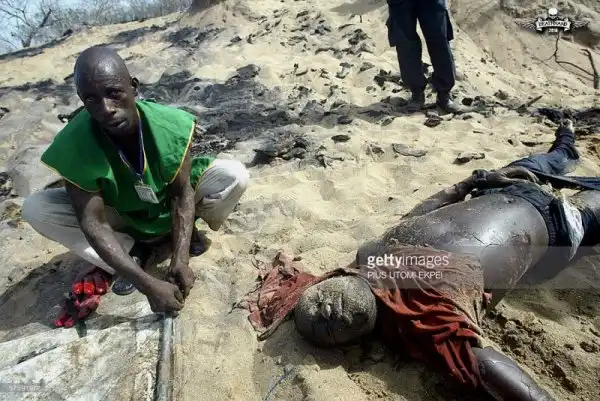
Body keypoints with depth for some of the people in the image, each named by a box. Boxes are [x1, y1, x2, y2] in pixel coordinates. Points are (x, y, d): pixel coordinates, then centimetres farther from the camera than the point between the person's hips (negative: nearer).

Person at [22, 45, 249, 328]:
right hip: (119, 216, 0)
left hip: (168, 204, 0)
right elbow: (93, 223, -29)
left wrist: (180, 260, -31)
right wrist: (148, 285, -36)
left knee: (235, 175, -25)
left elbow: (182, 192, -22)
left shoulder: (170, 123, -30)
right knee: (35, 209, -23)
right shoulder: (73, 146, -31)